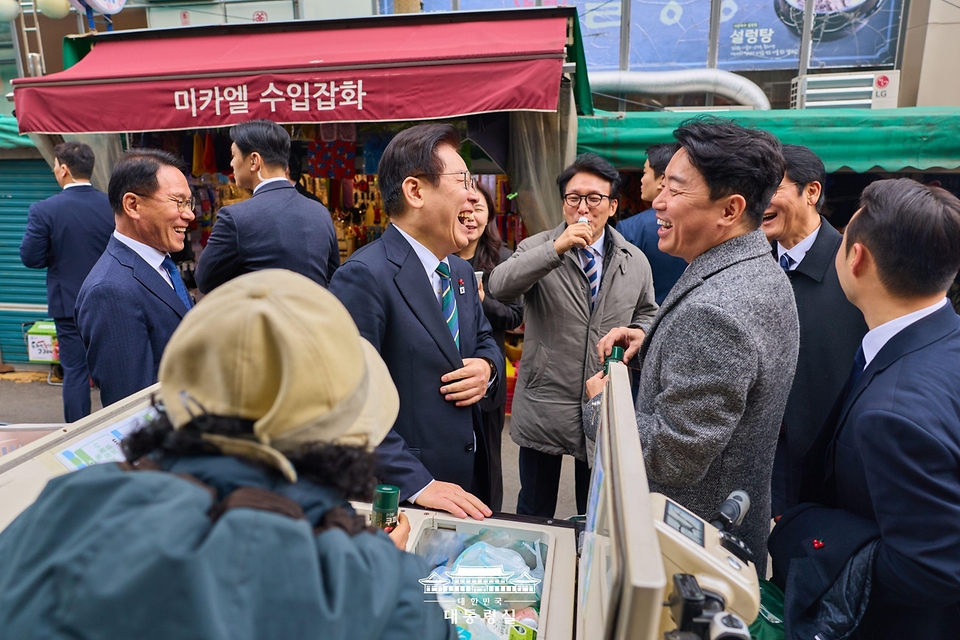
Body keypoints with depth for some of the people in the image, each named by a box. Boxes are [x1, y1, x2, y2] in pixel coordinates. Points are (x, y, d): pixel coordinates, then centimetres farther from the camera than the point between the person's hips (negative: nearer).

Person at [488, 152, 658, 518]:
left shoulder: (635, 262, 4)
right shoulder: (537, 250, -5)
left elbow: (647, 314, 16)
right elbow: (499, 287, -24)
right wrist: (557, 248, -31)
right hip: (543, 408, -2)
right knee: (534, 515, 17)